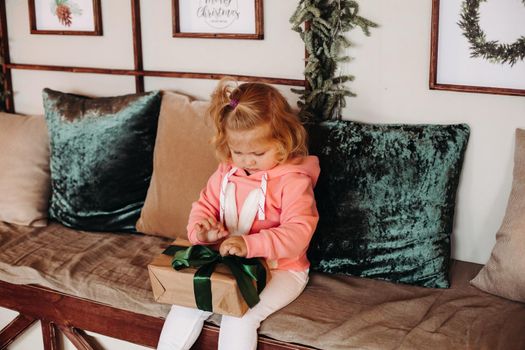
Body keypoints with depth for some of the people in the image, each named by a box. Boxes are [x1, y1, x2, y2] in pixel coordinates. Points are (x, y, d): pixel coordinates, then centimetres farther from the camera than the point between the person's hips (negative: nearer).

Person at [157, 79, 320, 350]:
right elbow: (204, 207, 7)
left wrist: (250, 244, -41)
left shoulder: (293, 180, -16)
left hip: (279, 269, -5)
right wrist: (201, 231, -19)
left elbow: (298, 233, -26)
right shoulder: (226, 172, 2)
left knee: (239, 318, -24)